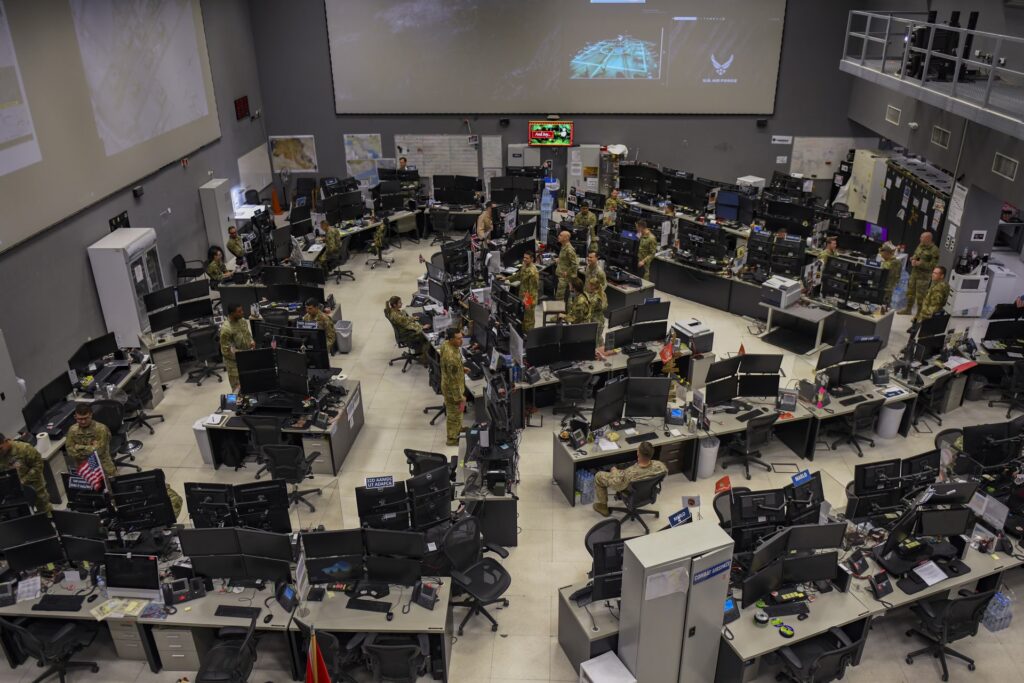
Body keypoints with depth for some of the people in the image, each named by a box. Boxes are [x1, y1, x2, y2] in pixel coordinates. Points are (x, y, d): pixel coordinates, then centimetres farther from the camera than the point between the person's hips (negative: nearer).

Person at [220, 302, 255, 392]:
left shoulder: (243, 320, -2)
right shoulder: (226, 329, -25)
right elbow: (226, 351, -22)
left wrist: (251, 342, -5)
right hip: (235, 362, -7)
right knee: (239, 390, 1)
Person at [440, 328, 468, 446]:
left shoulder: (446, 344, -9)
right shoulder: (451, 356, -38)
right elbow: (453, 380, -29)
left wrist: (461, 368, 10)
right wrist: (460, 397, -20)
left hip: (448, 384, 9)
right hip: (452, 388, -9)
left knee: (454, 411, 30)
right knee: (454, 413, 13)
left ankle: (457, 428, 53)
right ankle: (453, 438, 33)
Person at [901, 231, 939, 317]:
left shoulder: (934, 250, -17)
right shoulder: (921, 245, 4)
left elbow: (933, 265, -18)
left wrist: (919, 263, -22)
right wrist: (913, 259, -3)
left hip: (924, 276, -7)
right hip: (914, 272, 7)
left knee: (920, 295, -1)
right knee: (910, 291, 17)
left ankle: (919, 313, 11)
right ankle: (908, 310, 32)